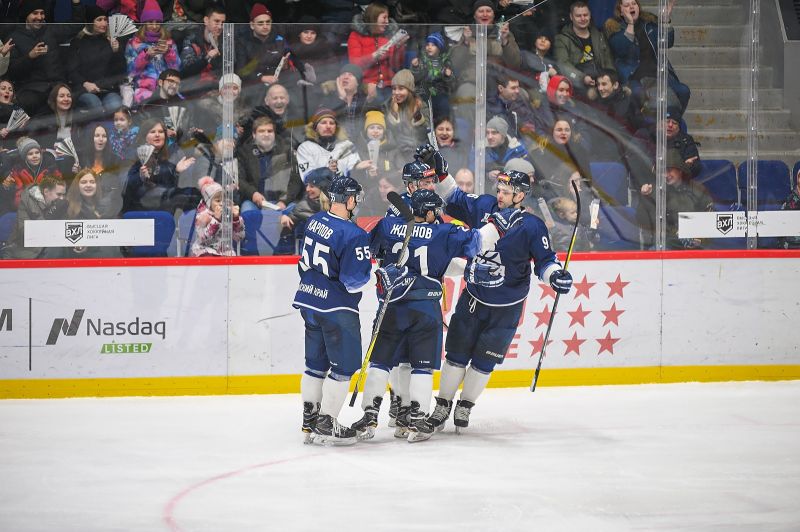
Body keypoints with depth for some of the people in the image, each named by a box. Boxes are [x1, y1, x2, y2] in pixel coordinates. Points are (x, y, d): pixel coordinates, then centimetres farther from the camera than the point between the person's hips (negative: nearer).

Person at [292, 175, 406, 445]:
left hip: (310, 302, 8)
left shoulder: (315, 221, 3)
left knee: (316, 362, 18)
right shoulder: (352, 235, -22)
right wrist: (385, 277, -11)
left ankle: (309, 421, 24)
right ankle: (326, 425, 2)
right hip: (337, 309, -8)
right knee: (344, 365, 2)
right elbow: (354, 281, -21)